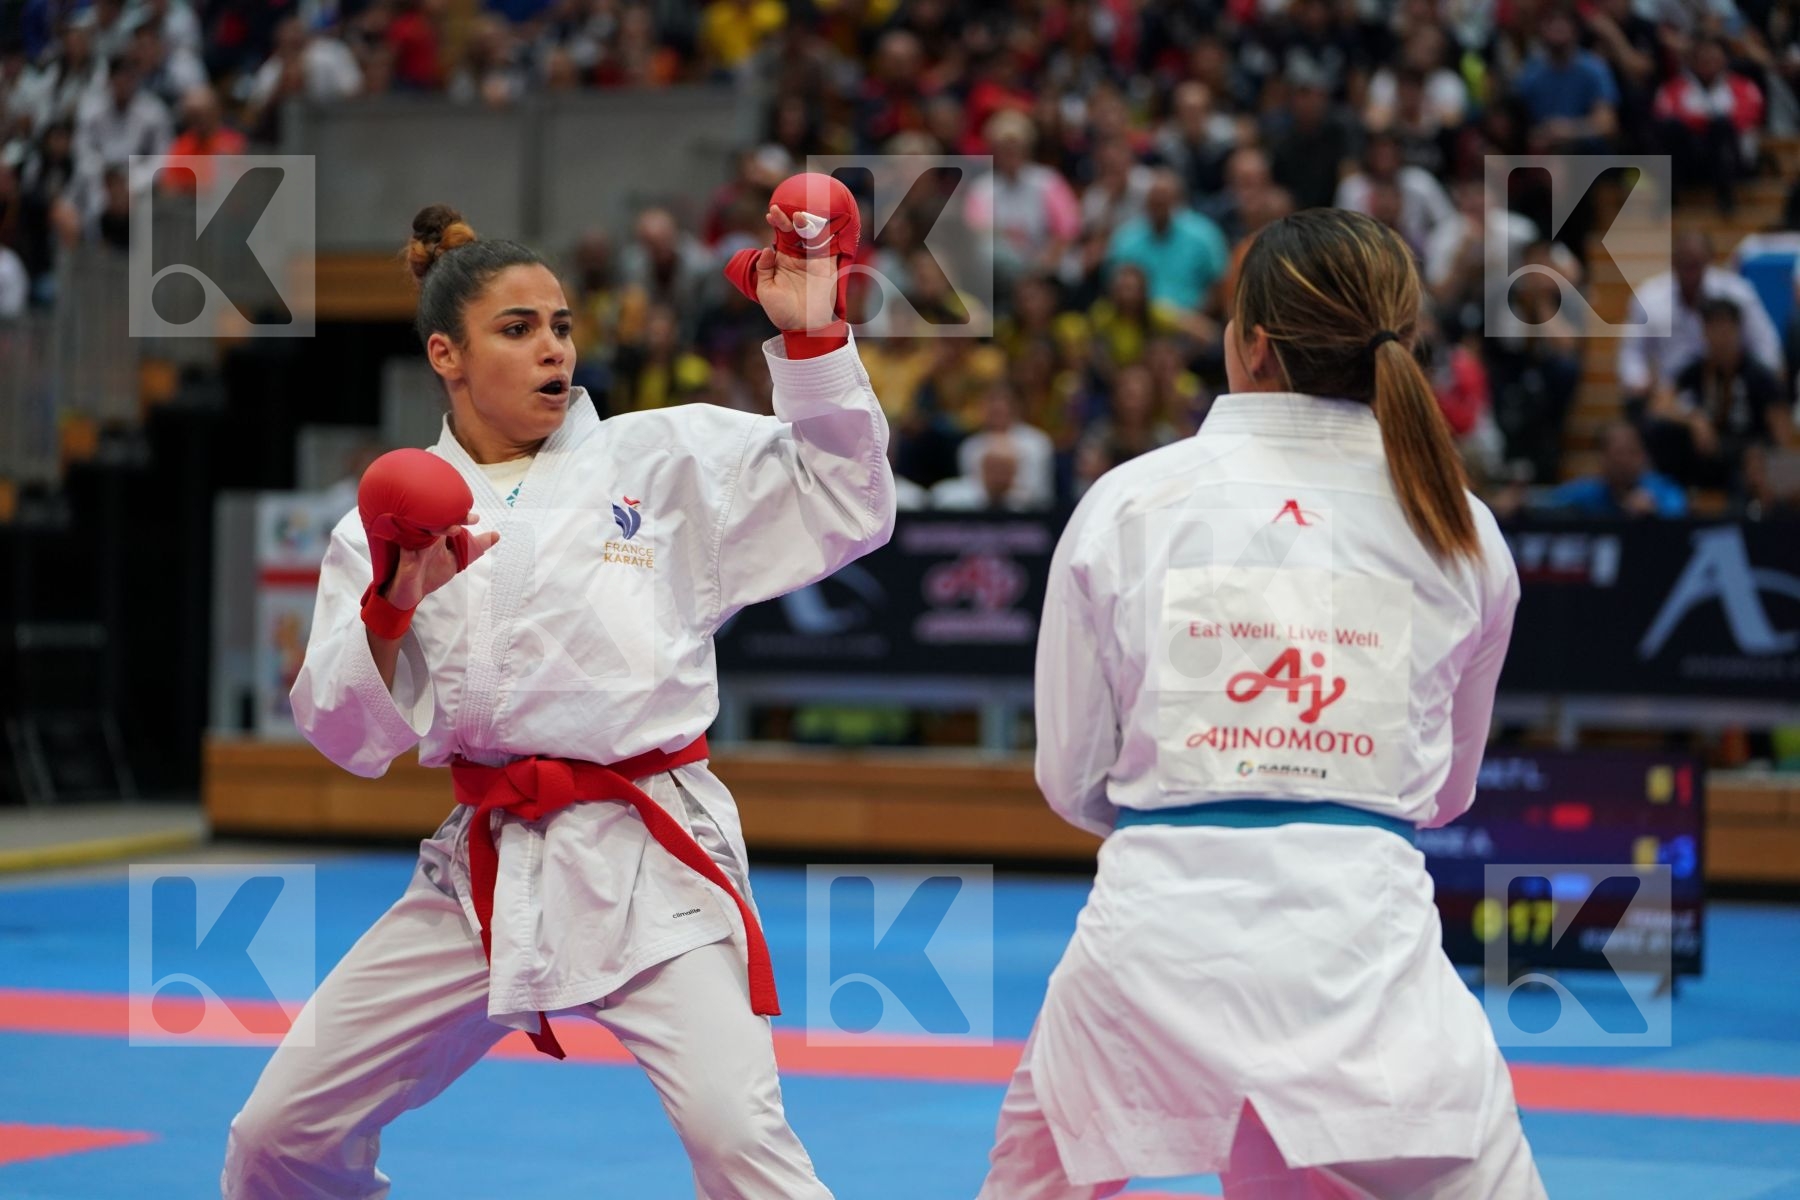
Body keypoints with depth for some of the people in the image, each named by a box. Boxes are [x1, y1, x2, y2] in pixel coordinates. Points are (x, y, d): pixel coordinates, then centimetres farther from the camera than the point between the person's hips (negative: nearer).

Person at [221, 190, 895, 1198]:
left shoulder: (660, 459, 3)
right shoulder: (397, 517, 8)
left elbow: (848, 504, -2)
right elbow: (353, 738, 5)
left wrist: (813, 337, -13)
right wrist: (392, 607, -12)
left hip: (645, 858, -3)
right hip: (485, 874, 3)